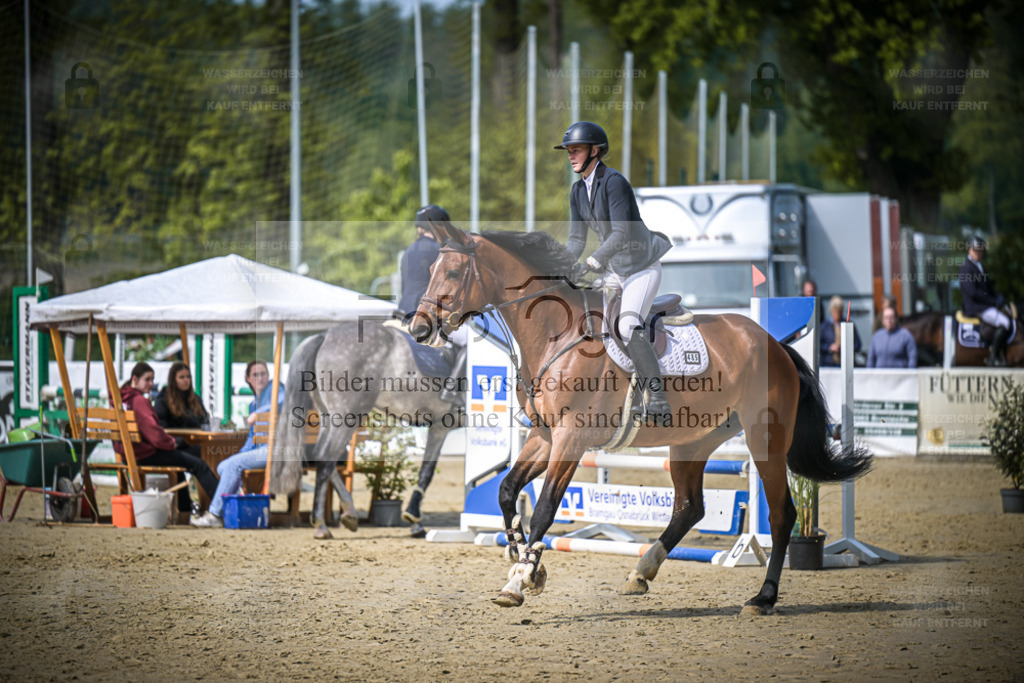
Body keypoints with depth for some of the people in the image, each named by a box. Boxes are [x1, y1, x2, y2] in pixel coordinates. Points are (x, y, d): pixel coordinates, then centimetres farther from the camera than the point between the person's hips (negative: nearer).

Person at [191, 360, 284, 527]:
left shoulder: (275, 389, 0)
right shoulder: (253, 404, 25)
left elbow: (284, 401, -23)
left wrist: (258, 413, -28)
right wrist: (241, 455, 10)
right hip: (261, 449, 9)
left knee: (232, 465, -20)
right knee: (223, 467, -4)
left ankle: (215, 515, -17)